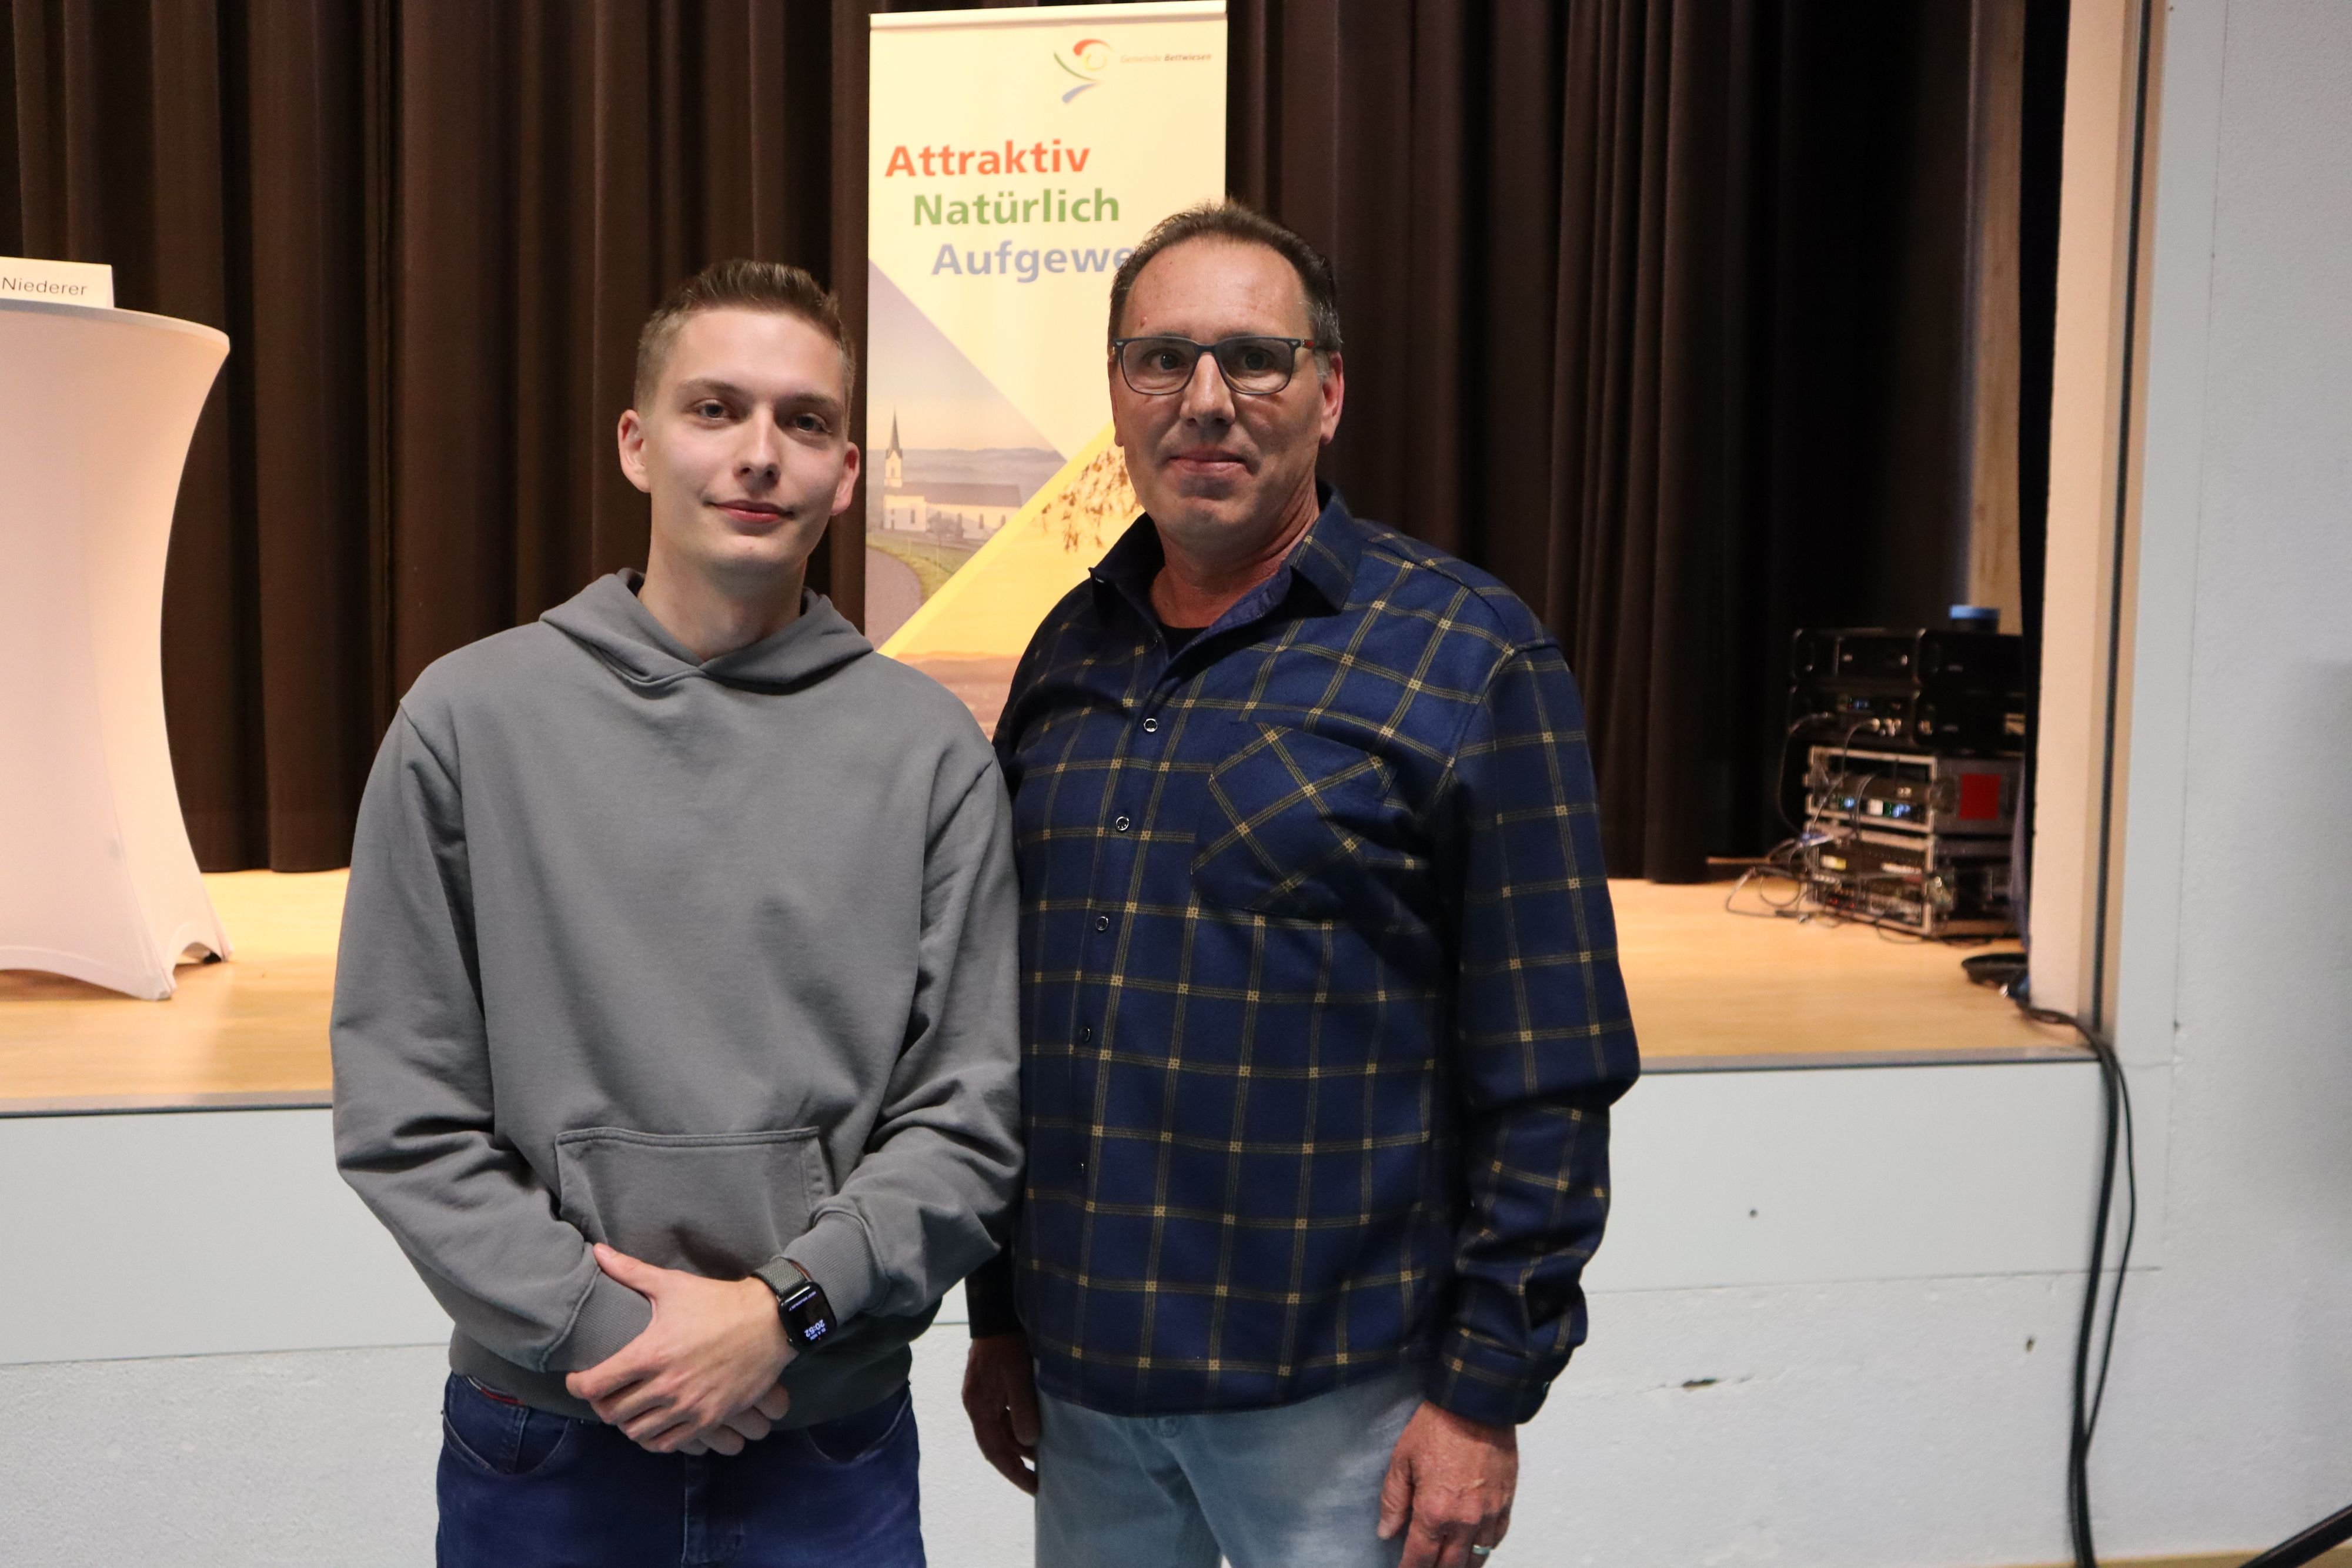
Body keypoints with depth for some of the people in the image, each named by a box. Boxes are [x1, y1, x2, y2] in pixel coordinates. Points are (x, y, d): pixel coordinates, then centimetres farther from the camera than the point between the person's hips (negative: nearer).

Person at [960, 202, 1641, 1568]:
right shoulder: (1068, 656, 5)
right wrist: (998, 1317, 12)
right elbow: (1011, 1014, 11)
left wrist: (1488, 1393, -11)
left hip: (1337, 1400, -4)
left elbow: (1551, 1077, -11)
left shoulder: (1466, 654, -10)